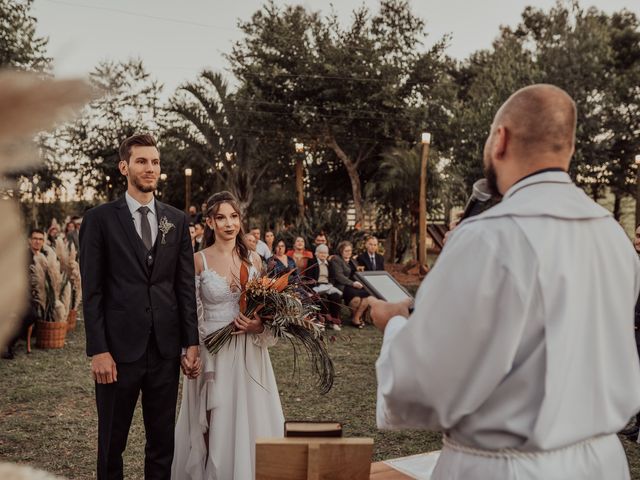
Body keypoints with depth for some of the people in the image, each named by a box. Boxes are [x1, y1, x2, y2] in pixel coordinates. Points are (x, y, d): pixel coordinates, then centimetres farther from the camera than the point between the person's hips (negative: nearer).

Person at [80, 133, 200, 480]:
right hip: (119, 348, -3)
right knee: (112, 443, 12)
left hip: (166, 349, 3)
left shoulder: (177, 220, 8)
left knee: (162, 442, 13)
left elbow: (186, 287, 7)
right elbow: (92, 291, -4)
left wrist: (191, 343, 2)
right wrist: (98, 350, -10)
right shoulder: (99, 219, -1)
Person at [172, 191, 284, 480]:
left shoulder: (253, 260, 4)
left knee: (248, 422, 9)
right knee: (214, 428, 4)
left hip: (248, 353, 3)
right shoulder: (198, 261, -5)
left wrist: (260, 327, -9)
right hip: (212, 352, -3)